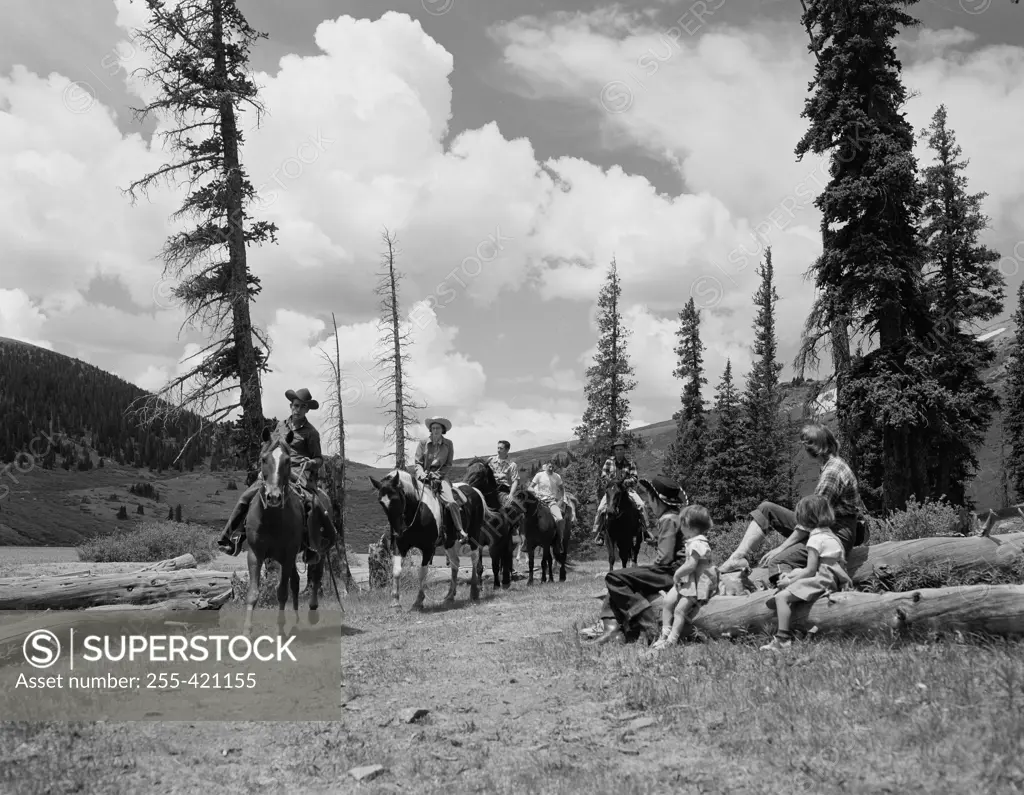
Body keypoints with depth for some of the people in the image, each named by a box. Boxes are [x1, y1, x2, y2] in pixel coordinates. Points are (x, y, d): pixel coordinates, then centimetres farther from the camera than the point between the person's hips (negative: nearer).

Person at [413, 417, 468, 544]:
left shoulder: (448, 444, 6)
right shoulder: (423, 443, 5)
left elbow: (448, 464, 5)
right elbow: (418, 463, 4)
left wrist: (437, 474, -10)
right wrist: (422, 474, -16)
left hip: (440, 476, -1)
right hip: (424, 477, 1)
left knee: (451, 502, -22)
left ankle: (461, 532, -22)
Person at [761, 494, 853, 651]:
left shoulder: (816, 539, -13)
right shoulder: (831, 535, 16)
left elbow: (810, 570, -16)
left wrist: (790, 581, -7)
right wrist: (790, 576, 17)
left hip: (821, 582, -11)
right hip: (833, 580, 11)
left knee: (781, 596, -19)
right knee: (796, 571, 30)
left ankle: (783, 639, -28)